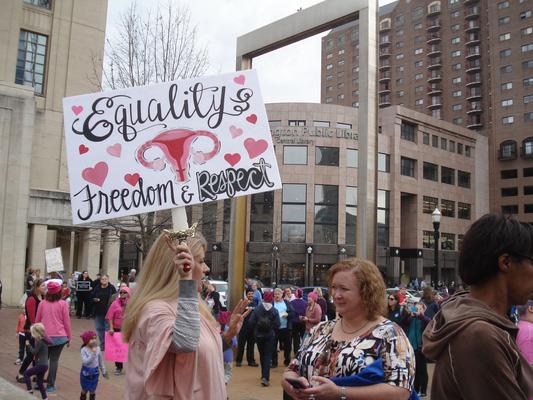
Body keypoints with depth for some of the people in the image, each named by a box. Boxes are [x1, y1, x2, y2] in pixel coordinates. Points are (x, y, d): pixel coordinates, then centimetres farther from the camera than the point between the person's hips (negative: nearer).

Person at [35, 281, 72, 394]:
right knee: (54, 360, 3)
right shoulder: (62, 304, -7)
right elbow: (66, 322, -3)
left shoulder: (42, 303, 0)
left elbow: (37, 320, 9)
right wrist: (69, 337, 7)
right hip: (59, 336, -3)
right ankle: (50, 385, 4)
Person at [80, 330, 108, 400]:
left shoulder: (97, 348, -7)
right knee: (85, 389, 13)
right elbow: (85, 362, -30)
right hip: (86, 372, -2)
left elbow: (101, 361, 4)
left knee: (92, 390, 11)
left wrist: (104, 371, 10)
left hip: (95, 372, 2)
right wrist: (93, 353, -37)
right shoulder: (84, 350, -18)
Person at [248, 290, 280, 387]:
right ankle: (265, 377, -14)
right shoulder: (274, 310, -11)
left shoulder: (257, 309, -9)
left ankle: (264, 375, 29)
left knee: (262, 355, 17)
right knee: (268, 356, 0)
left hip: (258, 335, 2)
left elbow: (251, 322, -10)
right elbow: (277, 325, -11)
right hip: (270, 336, -2)